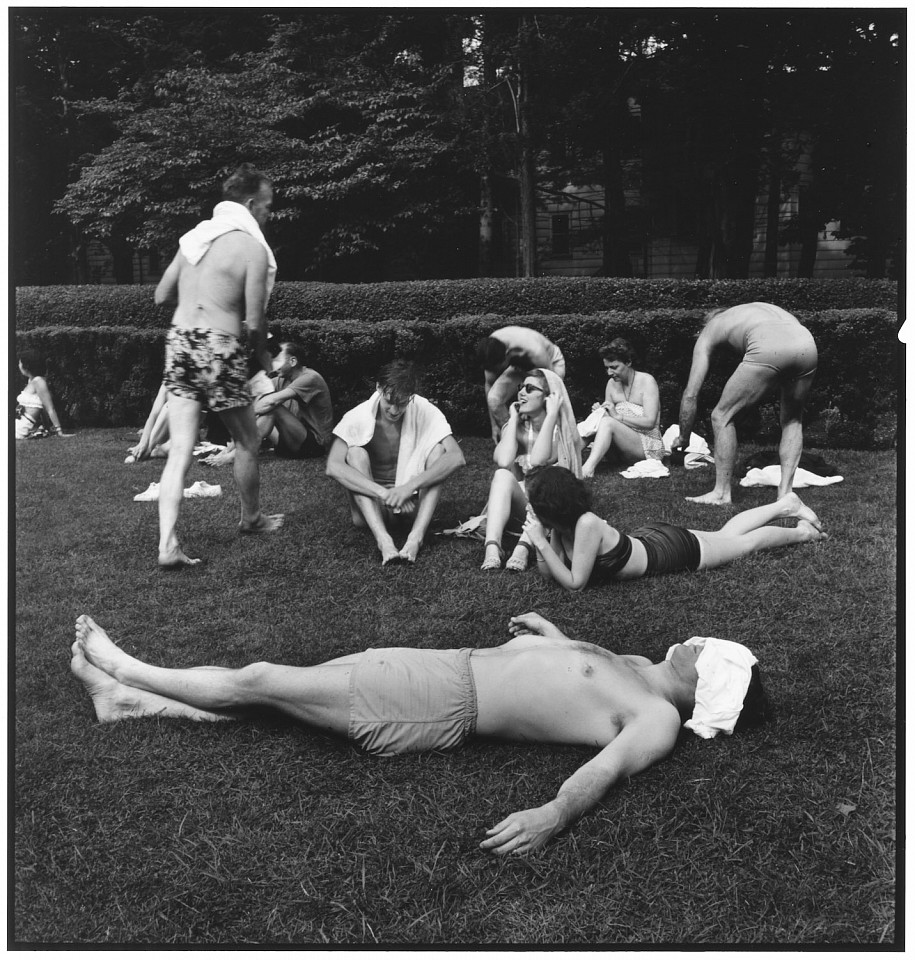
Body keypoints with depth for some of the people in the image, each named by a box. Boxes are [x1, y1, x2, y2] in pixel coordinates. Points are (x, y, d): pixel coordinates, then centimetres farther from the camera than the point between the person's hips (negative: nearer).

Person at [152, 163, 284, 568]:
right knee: (246, 442, 17)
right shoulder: (253, 248, -9)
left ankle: (167, 544, -4)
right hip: (219, 349, -6)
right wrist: (264, 355, 9)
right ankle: (251, 519, 35)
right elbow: (254, 322, -9)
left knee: (180, 450, 3)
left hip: (179, 341, 6)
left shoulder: (195, 235, 10)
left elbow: (162, 295, 15)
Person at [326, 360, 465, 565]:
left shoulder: (425, 412, -10)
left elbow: (456, 458, -23)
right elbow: (333, 467, -25)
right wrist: (382, 493, -36)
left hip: (413, 502, 1)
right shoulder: (358, 417, -12)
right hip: (371, 506, -1)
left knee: (437, 450, -19)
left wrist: (410, 486, -34)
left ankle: (416, 536, -36)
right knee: (355, 454, -24)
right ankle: (382, 538, -41)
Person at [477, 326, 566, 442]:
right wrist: (494, 426, -11)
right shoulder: (490, 349, -29)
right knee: (494, 398, -21)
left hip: (550, 364, -4)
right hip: (520, 367, 4)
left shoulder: (534, 351, -43)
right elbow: (489, 384, -15)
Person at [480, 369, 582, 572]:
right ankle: (492, 547, -45)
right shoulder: (516, 428, 1)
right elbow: (503, 462, -20)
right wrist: (513, 419, -10)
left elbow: (537, 461, -26)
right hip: (520, 502, 2)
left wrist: (551, 415, -20)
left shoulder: (562, 430, -6)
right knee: (503, 474, -28)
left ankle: (523, 548, -48)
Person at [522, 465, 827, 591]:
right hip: (649, 537, 7)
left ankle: (802, 532, 38)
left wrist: (540, 542, -37)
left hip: (673, 547, -7)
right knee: (727, 534, 28)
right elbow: (548, 575, -9)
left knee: (746, 542, 16)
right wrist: (539, 542, -25)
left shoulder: (586, 524, -37)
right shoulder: (561, 526, -14)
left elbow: (574, 583, -34)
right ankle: (785, 505, 46)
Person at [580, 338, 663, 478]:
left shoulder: (647, 381, -6)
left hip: (647, 446, -6)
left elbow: (650, 422, -15)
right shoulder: (612, 383, 11)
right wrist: (600, 412, -12)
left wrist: (618, 416, -21)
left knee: (607, 422, -30)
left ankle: (587, 469, -50)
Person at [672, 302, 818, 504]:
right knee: (793, 419, 27)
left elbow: (691, 394, 25)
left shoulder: (709, 331, 29)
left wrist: (683, 437, 36)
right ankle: (785, 492, 18)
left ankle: (721, 493, 14)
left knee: (722, 415, 13)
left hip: (768, 350, -5)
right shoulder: (758, 309, 43)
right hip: (808, 345, 5)